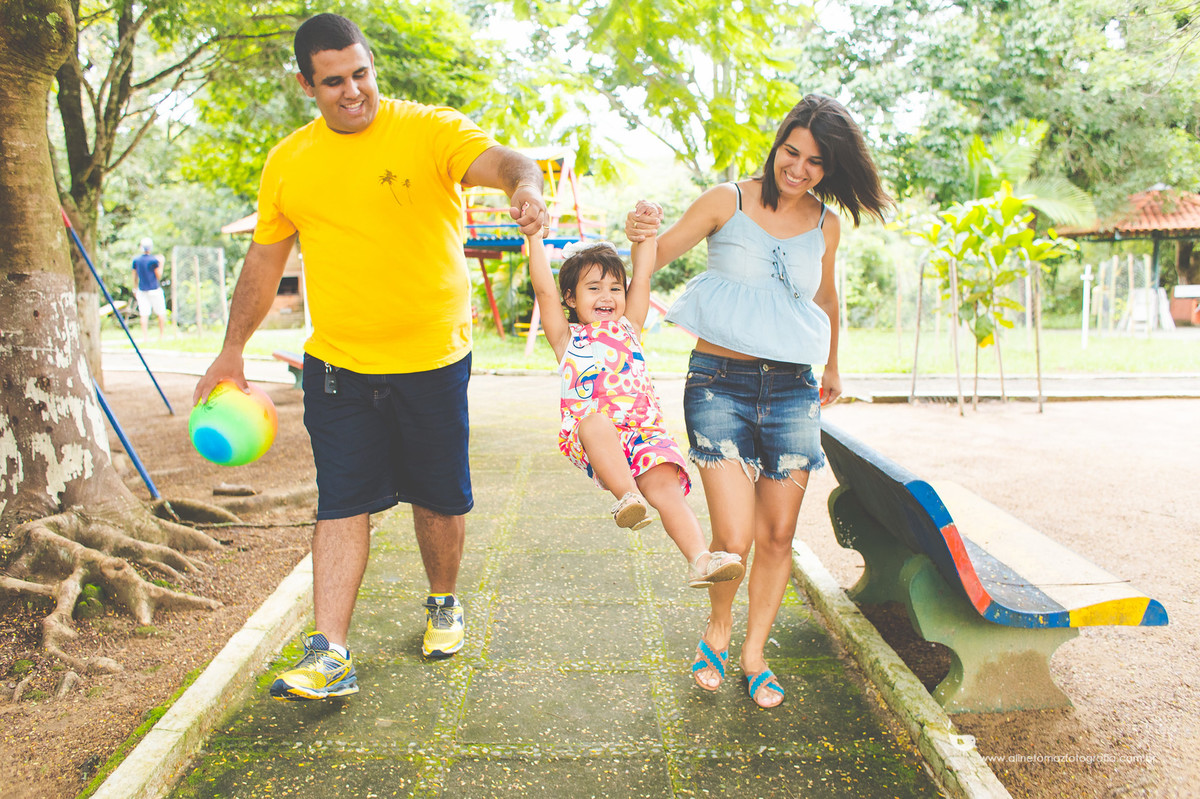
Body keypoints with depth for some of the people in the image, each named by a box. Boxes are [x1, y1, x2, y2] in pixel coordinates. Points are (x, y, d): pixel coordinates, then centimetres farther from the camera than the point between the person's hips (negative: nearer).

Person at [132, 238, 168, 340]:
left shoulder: (136, 260, 3)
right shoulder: (153, 260, -9)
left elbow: (135, 276, 10)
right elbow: (159, 276, -4)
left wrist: (135, 289, 22)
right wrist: (161, 263, 3)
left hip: (141, 290, 4)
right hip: (154, 289, -4)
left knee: (144, 315, 2)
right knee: (161, 313, 7)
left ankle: (144, 336, 0)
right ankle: (162, 334, 8)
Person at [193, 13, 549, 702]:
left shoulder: (429, 129, -6)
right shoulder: (289, 162, 6)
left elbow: (502, 161, -23)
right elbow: (265, 260, 14)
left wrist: (527, 186, -48)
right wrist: (232, 351, 15)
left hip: (433, 359, -2)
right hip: (338, 363, 2)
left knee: (439, 498, 11)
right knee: (342, 505, -1)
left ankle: (444, 604, 36)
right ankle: (330, 655, 4)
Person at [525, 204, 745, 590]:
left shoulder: (629, 327, 28)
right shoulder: (566, 338, 20)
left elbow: (642, 277, 24)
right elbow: (544, 290, 11)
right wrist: (535, 237, 11)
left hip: (643, 429, 2)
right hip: (593, 440, -2)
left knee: (666, 485, -22)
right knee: (593, 421, -38)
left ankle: (700, 559, -35)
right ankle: (627, 495, -47)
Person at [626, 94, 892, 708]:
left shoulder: (825, 225, 9)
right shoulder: (728, 202, -2)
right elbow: (658, 255, -2)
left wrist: (832, 367, 36)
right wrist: (639, 236, -26)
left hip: (792, 387, 4)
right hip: (720, 382, -4)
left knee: (778, 536, 5)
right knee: (734, 538, -11)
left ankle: (754, 653, 25)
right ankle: (717, 629, 20)